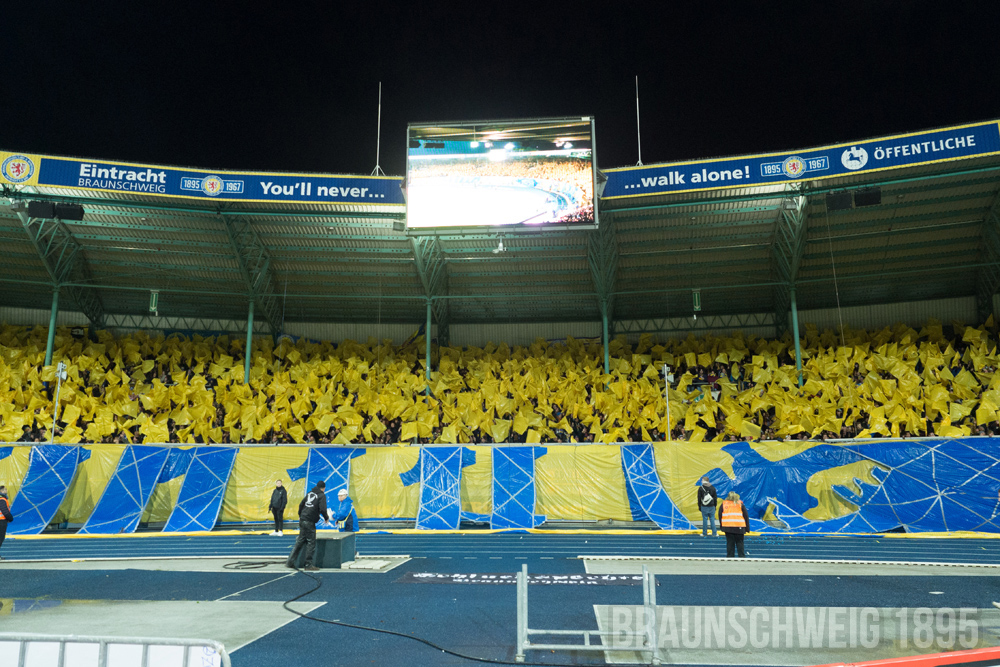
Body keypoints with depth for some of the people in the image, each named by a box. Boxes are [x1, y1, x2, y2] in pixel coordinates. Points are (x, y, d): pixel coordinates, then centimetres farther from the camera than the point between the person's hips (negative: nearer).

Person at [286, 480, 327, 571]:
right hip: (309, 522, -7)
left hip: (302, 520, 7)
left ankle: (290, 562, 18)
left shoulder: (309, 493, 16)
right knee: (311, 543, 0)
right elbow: (323, 509, -15)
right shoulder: (322, 495, -4)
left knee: (300, 541, 15)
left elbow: (301, 505, 18)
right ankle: (308, 565, 1)